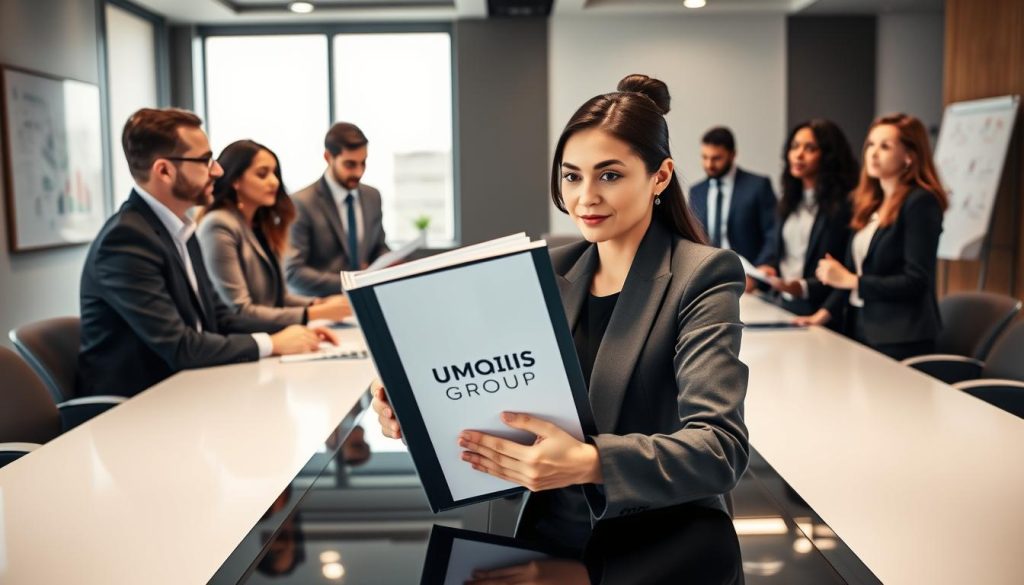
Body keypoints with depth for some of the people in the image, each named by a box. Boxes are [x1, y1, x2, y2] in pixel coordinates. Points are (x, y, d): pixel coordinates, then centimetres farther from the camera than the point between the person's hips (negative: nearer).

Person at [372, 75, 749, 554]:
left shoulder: (703, 277, -8)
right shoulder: (551, 272, 8)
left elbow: (722, 448, -18)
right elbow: (505, 394, 8)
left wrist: (589, 463, -33)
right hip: (552, 534, 5)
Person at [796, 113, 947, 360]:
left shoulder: (920, 202, -11)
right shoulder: (870, 202, 12)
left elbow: (916, 282, -17)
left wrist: (850, 280, -18)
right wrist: (826, 312, 4)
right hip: (859, 329, 7)